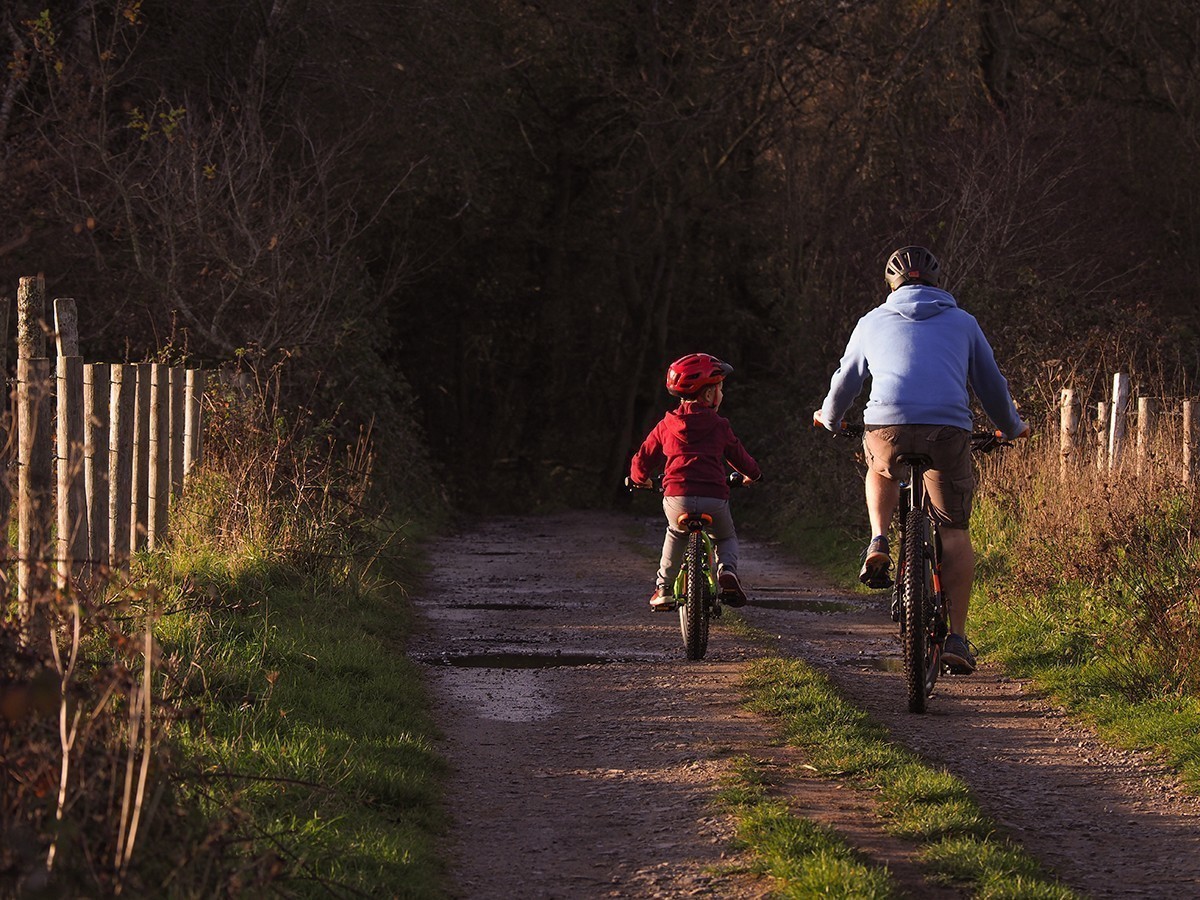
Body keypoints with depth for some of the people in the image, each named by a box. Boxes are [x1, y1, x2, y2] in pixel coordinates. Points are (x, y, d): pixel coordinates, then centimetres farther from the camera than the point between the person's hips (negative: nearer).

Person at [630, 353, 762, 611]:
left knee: (676, 534, 32)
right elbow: (739, 456, 20)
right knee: (726, 537, 26)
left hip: (677, 499, 1)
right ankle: (727, 568, -6)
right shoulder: (719, 426, 10)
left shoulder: (666, 426, 14)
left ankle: (664, 588, 21)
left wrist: (639, 478, 42)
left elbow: (643, 458, 20)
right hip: (714, 500, -1)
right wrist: (752, 474, 43)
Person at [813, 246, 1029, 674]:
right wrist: (1012, 427, 46)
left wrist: (830, 417, 53)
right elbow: (991, 384, 28)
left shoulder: (874, 321, 21)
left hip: (888, 426, 1)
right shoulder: (962, 322, 21)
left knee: (881, 472, 36)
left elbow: (846, 379, 32)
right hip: (949, 429, 0)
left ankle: (879, 545, 11)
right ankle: (956, 636, 1)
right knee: (955, 531, 10)